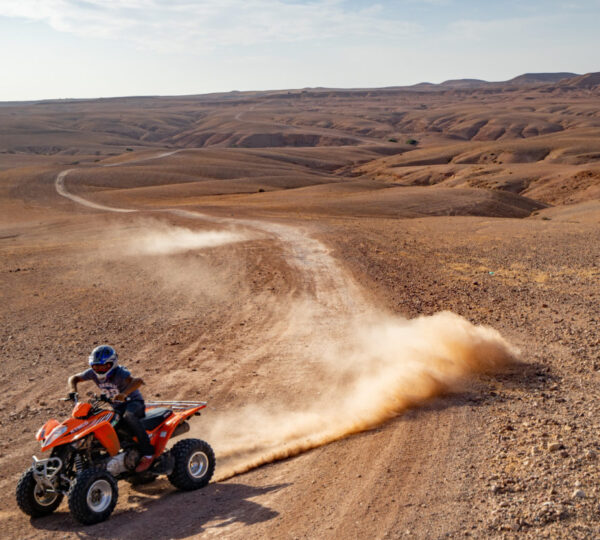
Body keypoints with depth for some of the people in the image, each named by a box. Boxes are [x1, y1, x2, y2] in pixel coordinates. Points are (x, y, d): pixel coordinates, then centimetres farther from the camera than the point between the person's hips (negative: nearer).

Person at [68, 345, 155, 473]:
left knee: (128, 416, -38)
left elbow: (138, 381, -45)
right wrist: (73, 391, -21)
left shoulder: (119, 372, -26)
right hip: (117, 407, 7)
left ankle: (148, 453, -33)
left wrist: (124, 394, -62)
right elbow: (73, 378, 2)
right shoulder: (93, 373, -7)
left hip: (133, 401, -7)